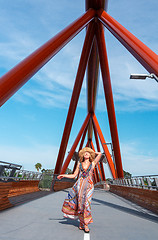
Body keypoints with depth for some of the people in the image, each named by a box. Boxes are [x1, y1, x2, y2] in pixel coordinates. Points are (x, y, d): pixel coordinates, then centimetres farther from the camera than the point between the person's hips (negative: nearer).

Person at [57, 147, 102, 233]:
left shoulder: (92, 163, 7)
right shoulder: (79, 164, 10)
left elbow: (100, 154, -2)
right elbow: (74, 175, 13)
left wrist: (92, 152, 13)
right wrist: (63, 175, 7)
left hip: (89, 185, -1)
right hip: (79, 184, 1)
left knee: (86, 203, -8)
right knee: (80, 203, 2)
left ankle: (85, 224, 8)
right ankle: (82, 223, 21)